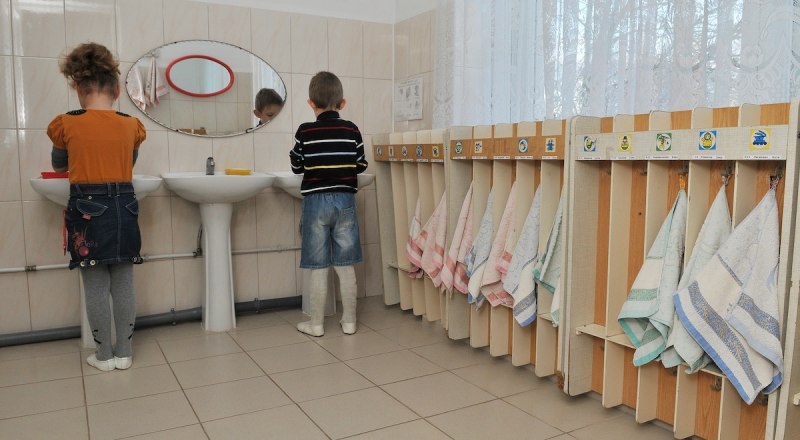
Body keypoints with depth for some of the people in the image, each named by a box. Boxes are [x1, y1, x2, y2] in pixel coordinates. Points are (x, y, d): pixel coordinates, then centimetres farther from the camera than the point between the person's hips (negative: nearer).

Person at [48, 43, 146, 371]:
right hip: (124, 209, 2)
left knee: (96, 287, 6)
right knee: (123, 285, 9)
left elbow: (59, 165, 16)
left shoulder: (66, 125, -4)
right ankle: (124, 352, 17)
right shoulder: (132, 126, 1)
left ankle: (104, 355, 16)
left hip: (87, 211, -2)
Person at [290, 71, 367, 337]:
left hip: (315, 200, -2)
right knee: (345, 265, 9)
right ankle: (349, 321, 17)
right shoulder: (351, 130, -1)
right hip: (345, 200, 2)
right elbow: (361, 165, 6)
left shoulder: (305, 132, -6)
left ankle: (316, 324, 12)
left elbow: (297, 167, 2)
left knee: (318, 267, 4)